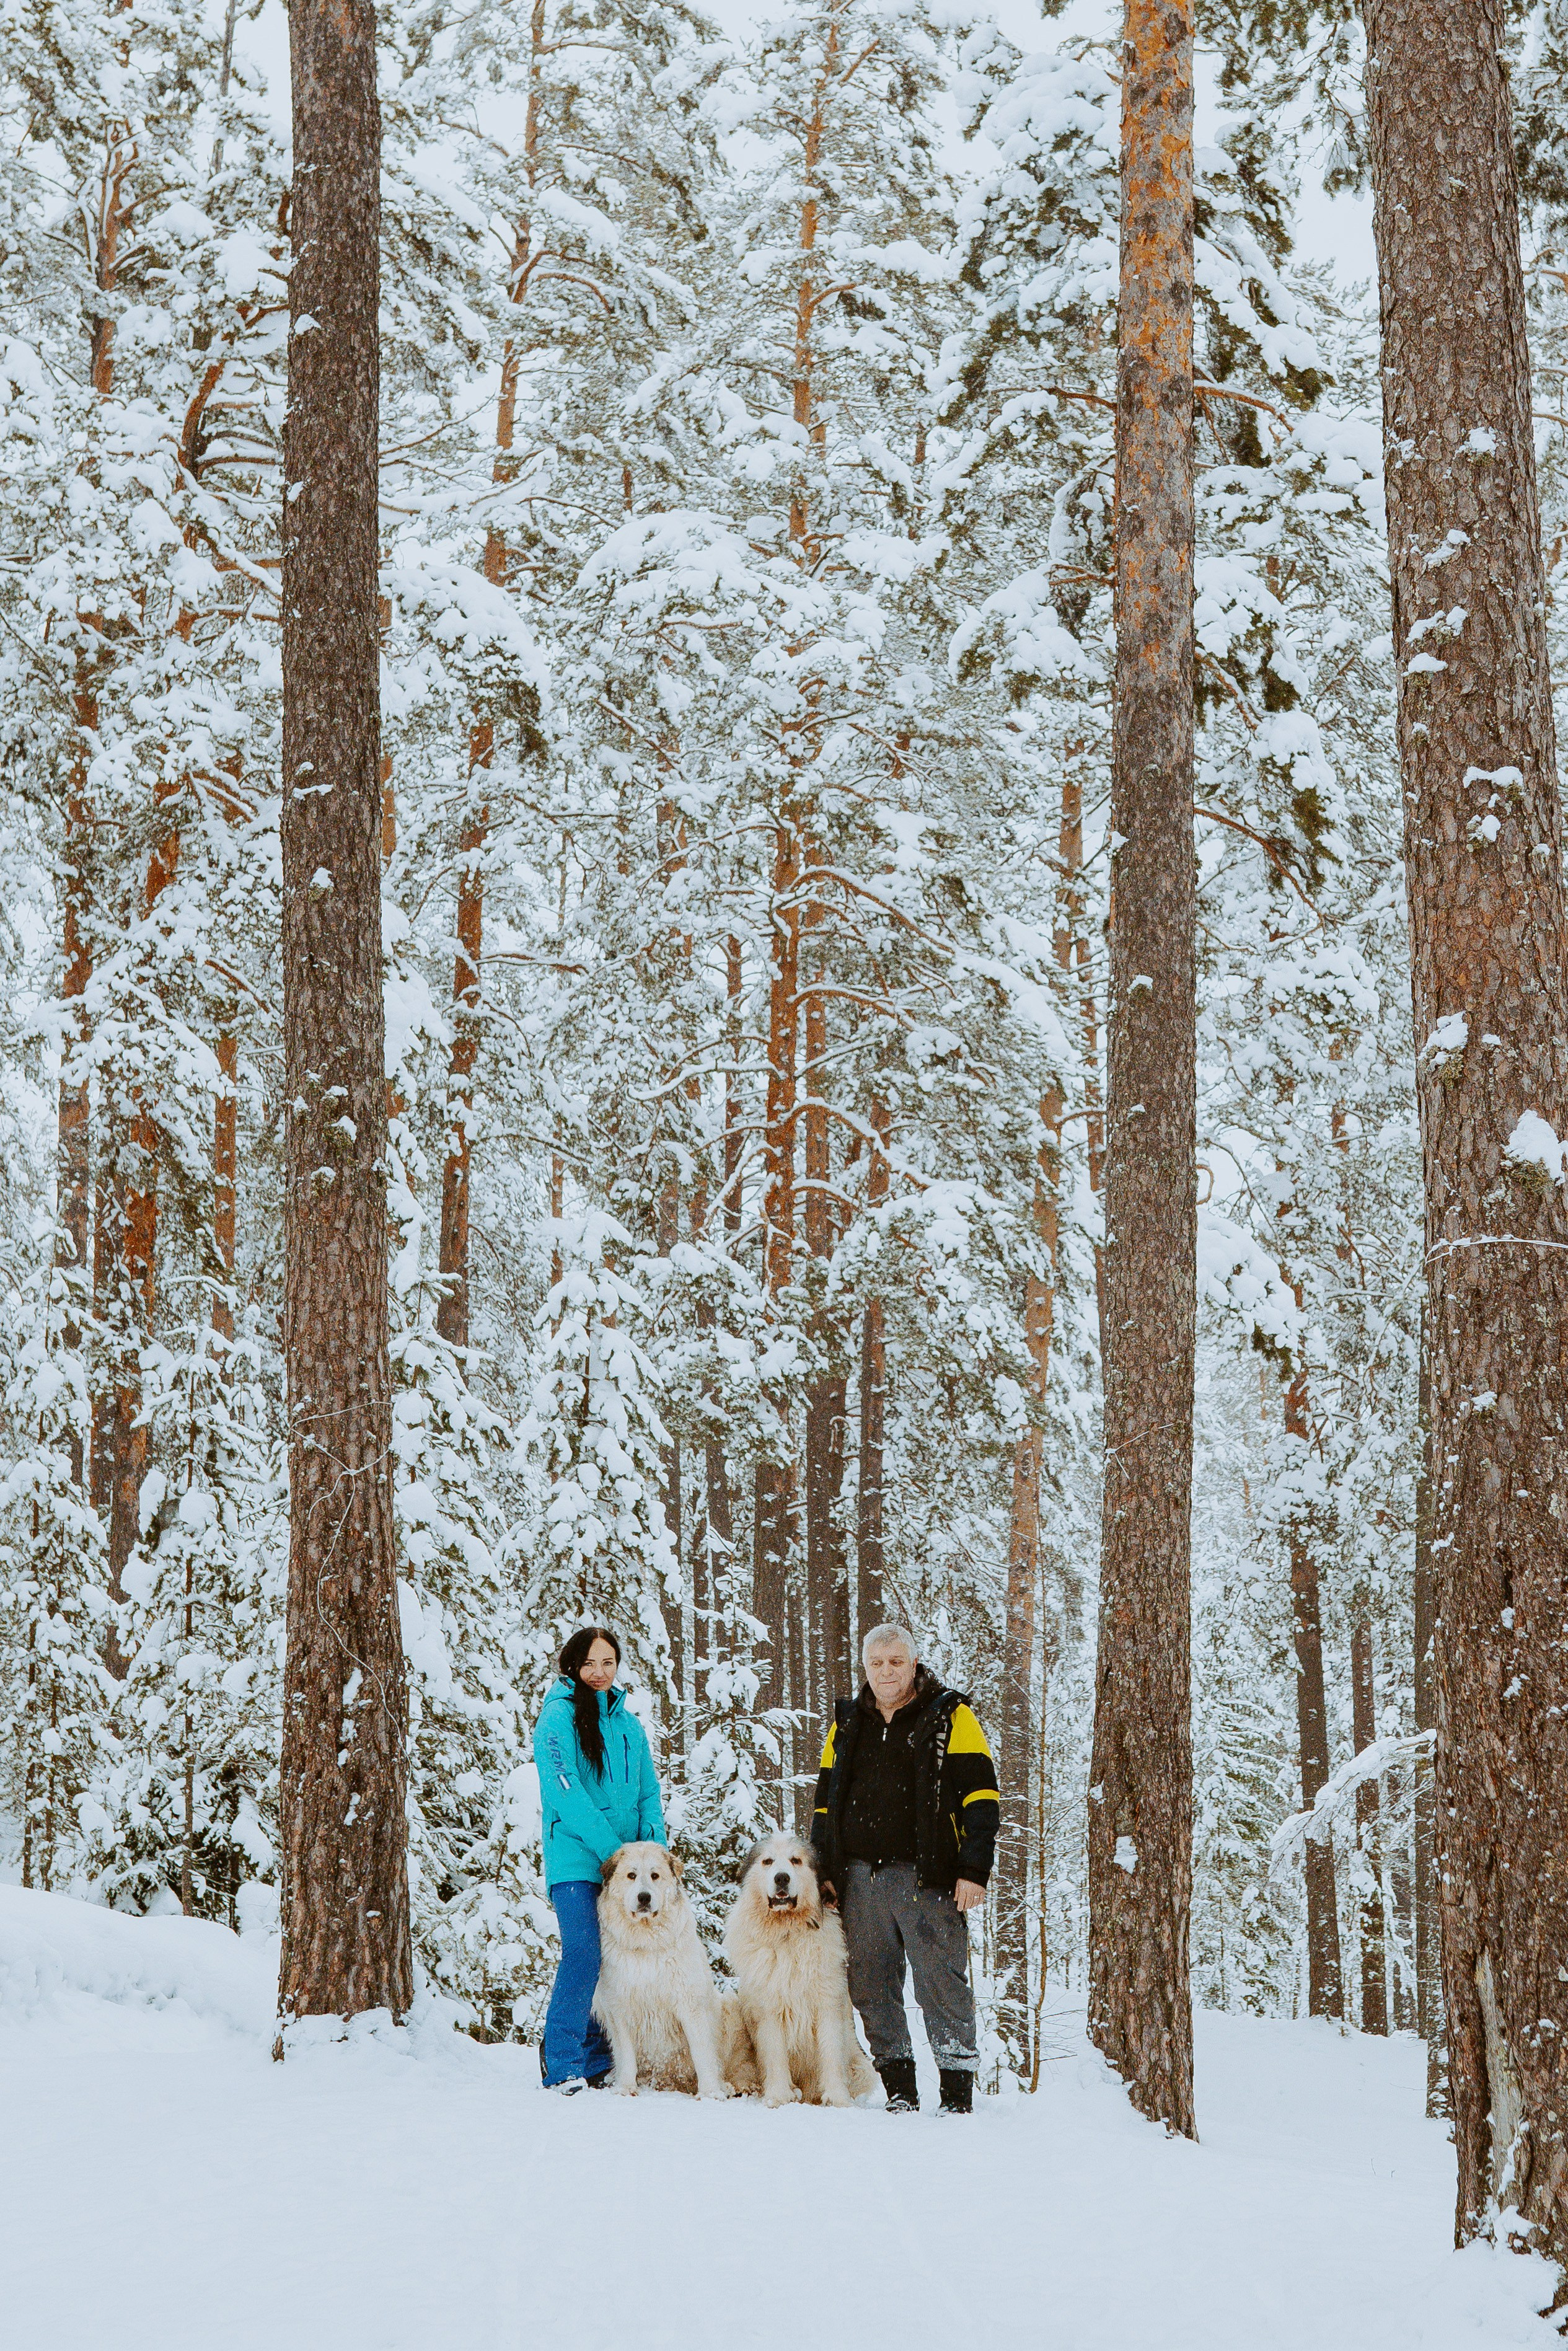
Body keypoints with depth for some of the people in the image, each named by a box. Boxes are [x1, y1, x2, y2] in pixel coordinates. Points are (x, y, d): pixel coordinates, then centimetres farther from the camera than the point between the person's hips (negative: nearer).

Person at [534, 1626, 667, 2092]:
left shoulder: (627, 1721, 17)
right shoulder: (558, 1716, -3)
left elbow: (648, 1792, 17)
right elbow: (565, 1794, -12)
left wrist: (654, 1850, 0)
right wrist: (612, 1850, -15)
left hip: (629, 1862, 6)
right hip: (576, 1860, -6)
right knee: (584, 1956, -15)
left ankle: (597, 2063, 12)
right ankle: (562, 2066, -10)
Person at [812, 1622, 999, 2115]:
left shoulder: (949, 1717, 2)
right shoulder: (848, 1723, 16)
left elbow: (980, 1798, -2)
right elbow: (825, 1801, 21)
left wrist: (973, 1870, -10)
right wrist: (824, 1872, 12)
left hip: (927, 1878, -5)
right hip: (860, 1879, 5)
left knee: (941, 1984, -7)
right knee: (872, 1988, 4)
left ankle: (957, 2093, -3)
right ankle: (898, 2089, 13)